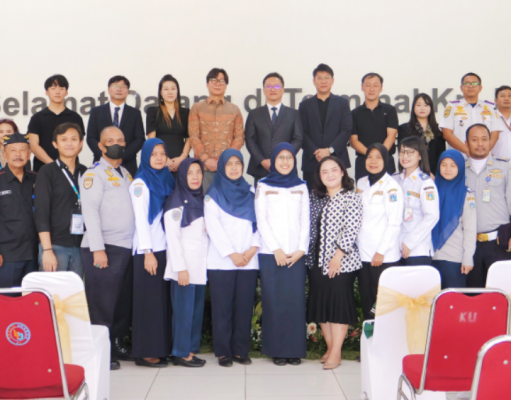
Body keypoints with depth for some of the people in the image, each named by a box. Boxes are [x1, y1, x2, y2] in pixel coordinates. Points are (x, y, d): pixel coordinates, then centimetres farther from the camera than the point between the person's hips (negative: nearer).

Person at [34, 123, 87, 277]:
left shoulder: (86, 173, 12)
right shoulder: (47, 172, 1)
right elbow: (41, 212, -5)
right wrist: (47, 250, -12)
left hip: (80, 246, 4)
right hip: (55, 245, -3)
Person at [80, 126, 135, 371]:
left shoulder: (126, 174, 19)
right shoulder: (94, 174, -3)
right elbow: (90, 211, -11)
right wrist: (98, 248, -18)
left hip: (125, 247, 7)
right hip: (103, 248, -6)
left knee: (120, 303, 10)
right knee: (102, 304, -1)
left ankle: (114, 348, 20)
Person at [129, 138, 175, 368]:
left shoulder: (167, 180, 15)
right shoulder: (140, 183, -4)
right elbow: (141, 219, -9)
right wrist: (148, 252, -14)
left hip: (165, 247, 6)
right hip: (147, 250, -6)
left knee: (164, 299, 8)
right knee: (148, 300, -3)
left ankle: (162, 349, 15)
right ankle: (145, 352, 3)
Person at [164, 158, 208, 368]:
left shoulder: (200, 200, 15)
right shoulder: (176, 203, -7)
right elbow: (172, 238, -11)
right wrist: (180, 268, -15)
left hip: (201, 266, 7)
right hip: (184, 266, -7)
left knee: (197, 309, 9)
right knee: (184, 309, -3)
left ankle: (191, 349, 18)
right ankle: (181, 353, 7)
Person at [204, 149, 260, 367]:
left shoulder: (250, 192, 15)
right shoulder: (214, 194, 7)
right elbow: (213, 226, -3)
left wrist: (253, 248, -8)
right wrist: (231, 253, -10)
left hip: (249, 261, 2)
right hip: (221, 260, -2)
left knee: (244, 306, 2)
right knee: (222, 307, -1)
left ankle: (241, 350, 11)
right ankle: (223, 352, 8)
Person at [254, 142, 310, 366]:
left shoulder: (301, 187, 14)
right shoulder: (263, 186, 9)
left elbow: (305, 220, 9)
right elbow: (261, 220, 1)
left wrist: (301, 249, -4)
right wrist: (276, 249, -8)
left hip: (296, 254, 1)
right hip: (270, 254, -1)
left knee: (296, 301, -2)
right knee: (273, 302, -2)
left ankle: (295, 349, 7)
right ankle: (277, 350, 7)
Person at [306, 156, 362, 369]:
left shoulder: (351, 197, -4)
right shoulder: (315, 197, 13)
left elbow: (352, 229, -12)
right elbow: (310, 226, 13)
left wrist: (338, 255, -17)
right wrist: (308, 253, 4)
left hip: (342, 261, -6)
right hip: (317, 260, 6)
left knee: (339, 302, -5)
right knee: (320, 302, 8)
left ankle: (336, 352, 3)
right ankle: (329, 347, 21)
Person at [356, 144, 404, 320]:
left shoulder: (391, 186, -8)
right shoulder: (361, 183, 11)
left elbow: (394, 223, -12)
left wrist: (381, 251, -14)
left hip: (384, 256, -6)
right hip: (362, 253, 6)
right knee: (366, 299, 10)